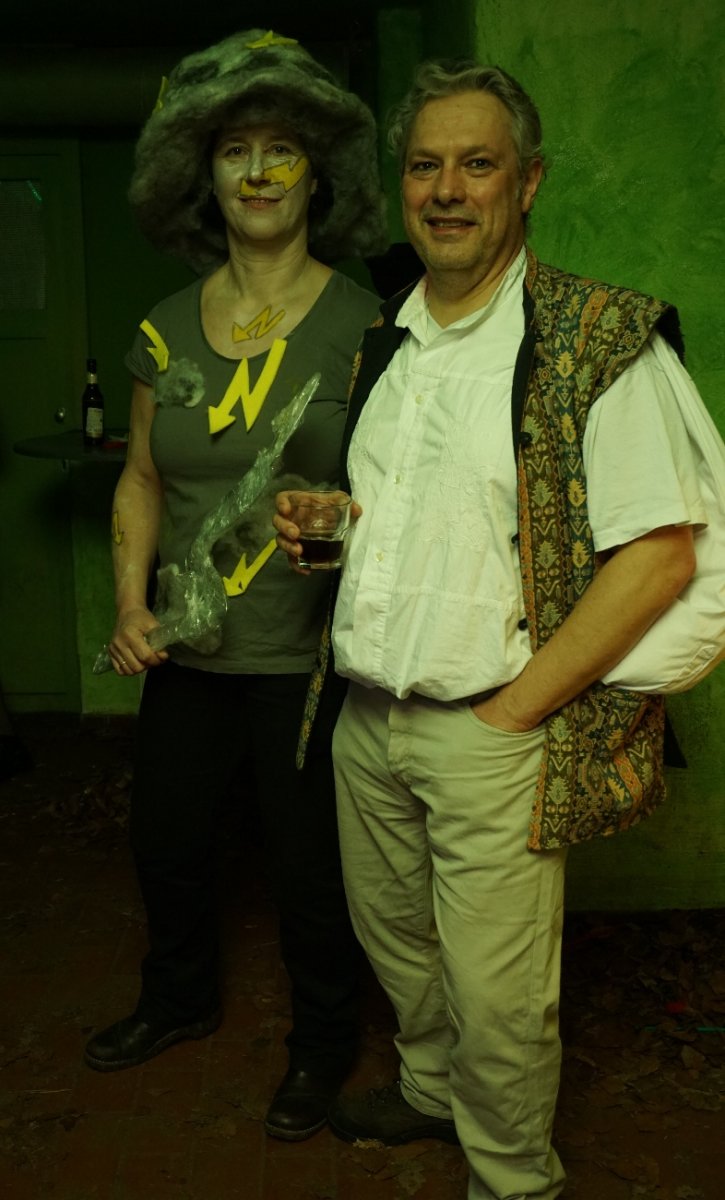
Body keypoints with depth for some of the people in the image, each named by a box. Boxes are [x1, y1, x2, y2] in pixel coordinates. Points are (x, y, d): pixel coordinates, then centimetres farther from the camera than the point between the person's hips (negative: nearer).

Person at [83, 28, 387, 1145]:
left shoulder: (361, 322, -8)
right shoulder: (167, 327, 5)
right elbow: (142, 477, 10)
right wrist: (132, 602, -2)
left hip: (306, 654, -4)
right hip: (187, 650, 5)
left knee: (309, 863, 9)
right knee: (165, 840, 20)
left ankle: (324, 1041, 38)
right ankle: (179, 997, 50)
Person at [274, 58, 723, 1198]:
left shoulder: (601, 339, -11)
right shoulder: (382, 341, 10)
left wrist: (510, 711, -16)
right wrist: (315, 520, 2)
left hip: (490, 732, -6)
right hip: (366, 717, 7)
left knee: (497, 995, 5)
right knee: (392, 936, 22)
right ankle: (432, 1088, 49)